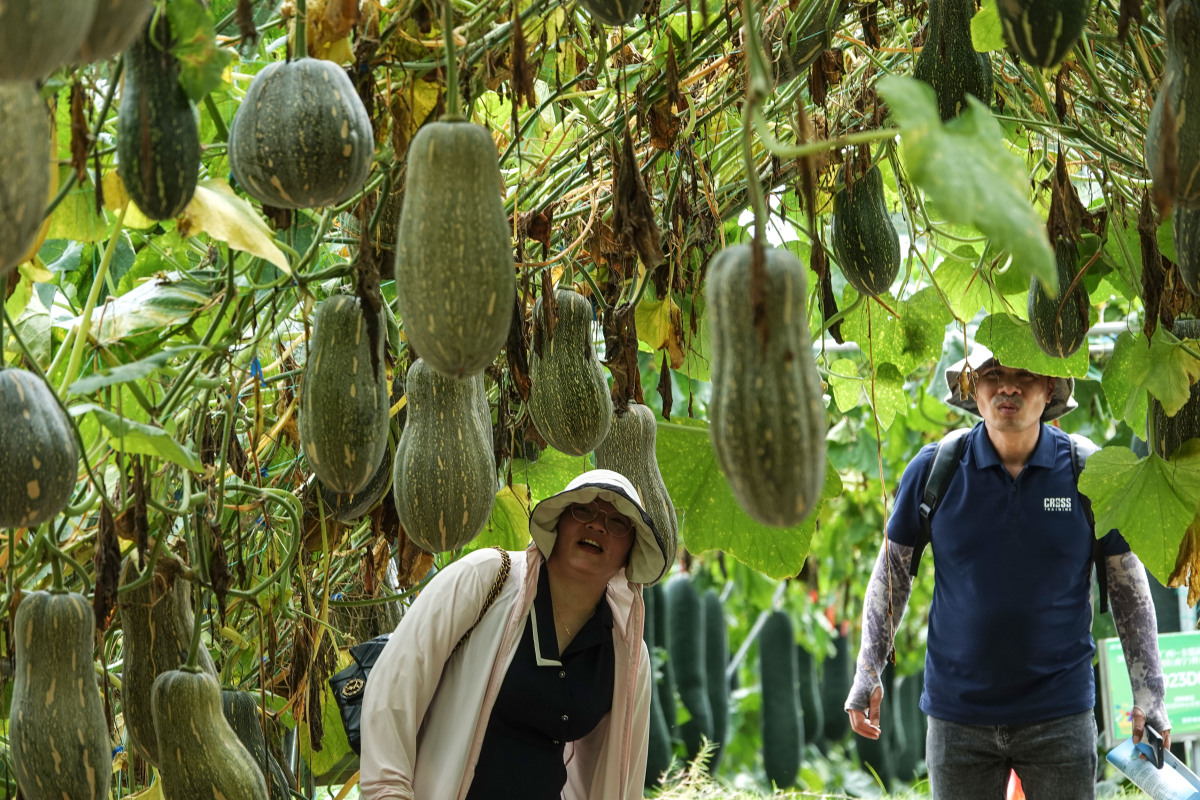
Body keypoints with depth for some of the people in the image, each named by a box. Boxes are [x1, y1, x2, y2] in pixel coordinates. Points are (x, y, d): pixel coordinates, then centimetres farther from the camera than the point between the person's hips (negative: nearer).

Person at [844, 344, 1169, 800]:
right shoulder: (933, 470, -3)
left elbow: (1127, 585, 5)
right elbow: (892, 571, 8)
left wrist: (1149, 692, 3)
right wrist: (868, 672, 3)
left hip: (1059, 712, 0)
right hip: (957, 716, 1)